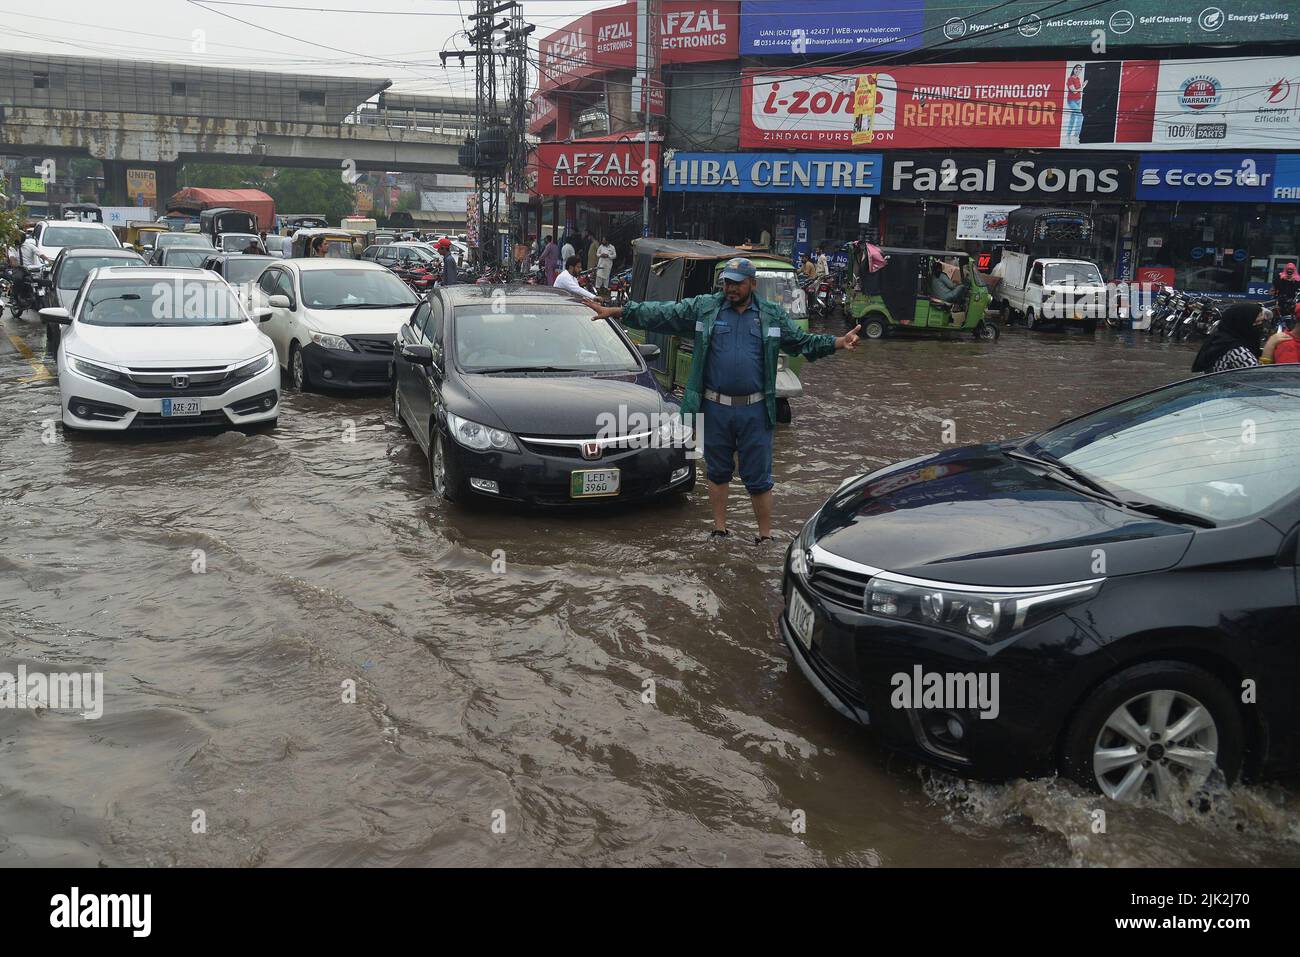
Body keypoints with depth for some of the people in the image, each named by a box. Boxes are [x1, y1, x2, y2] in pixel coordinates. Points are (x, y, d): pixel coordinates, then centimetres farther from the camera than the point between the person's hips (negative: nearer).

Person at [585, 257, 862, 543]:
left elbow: (802, 342, 11)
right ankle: (719, 529, 28)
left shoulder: (773, 315, 5)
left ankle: (765, 534, 16)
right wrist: (615, 311, -8)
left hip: (754, 411, -1)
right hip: (715, 408, 1)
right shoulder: (703, 307, 1)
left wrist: (838, 343, -2)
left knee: (758, 477, 4)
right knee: (717, 472, 14)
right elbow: (661, 314, -1)